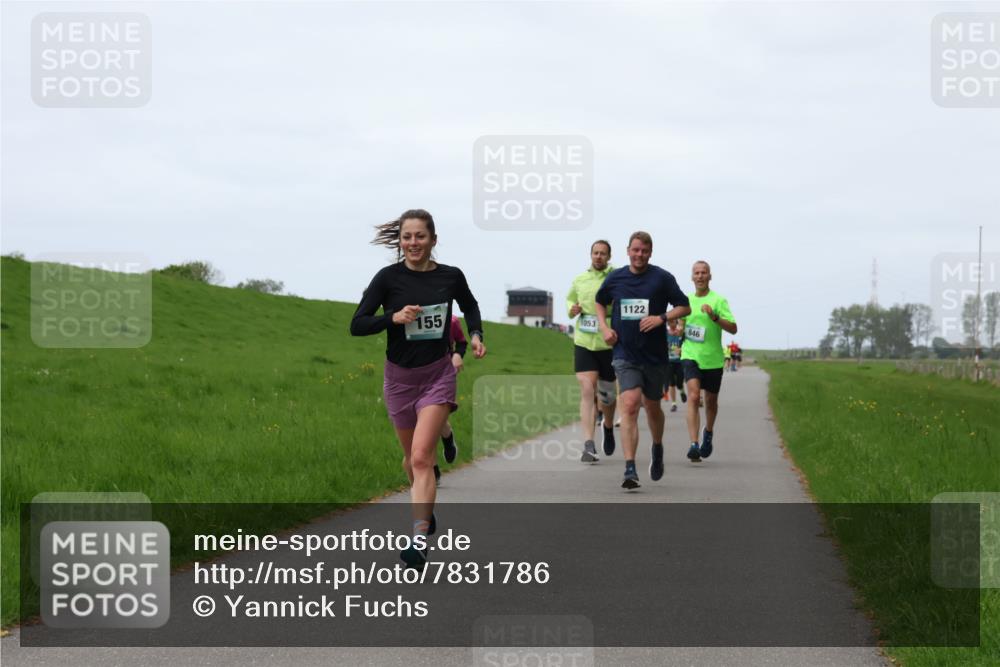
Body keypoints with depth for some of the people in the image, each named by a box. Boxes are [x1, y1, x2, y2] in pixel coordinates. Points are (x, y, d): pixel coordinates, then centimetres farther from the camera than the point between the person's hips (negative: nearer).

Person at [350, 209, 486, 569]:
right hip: (400, 376, 2)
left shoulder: (451, 276, -3)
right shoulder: (389, 277, -8)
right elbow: (357, 325, -8)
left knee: (421, 457, -16)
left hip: (437, 374, -2)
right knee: (412, 457, 17)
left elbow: (470, 307, 19)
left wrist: (475, 334, 2)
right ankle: (425, 508, 47)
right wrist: (393, 317, -23)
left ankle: (419, 540, -21)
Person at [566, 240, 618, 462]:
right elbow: (570, 299, 25)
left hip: (609, 344, -1)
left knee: (608, 393, 11)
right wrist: (572, 309, 2)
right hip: (583, 342, 1)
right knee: (587, 391, -12)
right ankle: (589, 445, -15)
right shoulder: (579, 280, 8)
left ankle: (608, 426, 44)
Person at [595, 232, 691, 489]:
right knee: (629, 406, -16)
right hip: (625, 354, 0)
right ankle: (630, 470, -21)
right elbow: (600, 302, 23)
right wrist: (604, 327, 6)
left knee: (652, 407, 14)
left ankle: (658, 449, 46)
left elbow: (684, 307, 1)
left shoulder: (662, 278, -3)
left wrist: (661, 318, -15)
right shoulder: (615, 278, 4)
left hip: (655, 355, 0)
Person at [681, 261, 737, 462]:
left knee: (711, 401, 14)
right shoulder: (686, 300, 8)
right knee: (693, 396, -19)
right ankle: (694, 444, -26)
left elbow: (733, 328, -13)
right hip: (691, 356, 1)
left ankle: (708, 434, 43)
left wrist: (714, 317, -26)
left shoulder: (718, 300, -4)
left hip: (713, 358, -1)